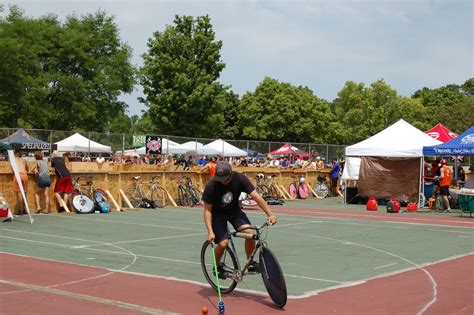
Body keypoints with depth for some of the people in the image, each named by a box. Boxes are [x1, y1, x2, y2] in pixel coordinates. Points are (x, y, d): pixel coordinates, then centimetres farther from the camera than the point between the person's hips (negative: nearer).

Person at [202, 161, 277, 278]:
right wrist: (210, 232, -28)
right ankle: (217, 267, 12)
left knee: (249, 233, -20)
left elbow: (256, 196, -24)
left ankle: (250, 263, 1)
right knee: (223, 243, -17)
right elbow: (207, 210, -20)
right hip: (218, 214, -2)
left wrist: (270, 214, -31)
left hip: (234, 210, 3)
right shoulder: (211, 186, -27)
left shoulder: (239, 179, -23)